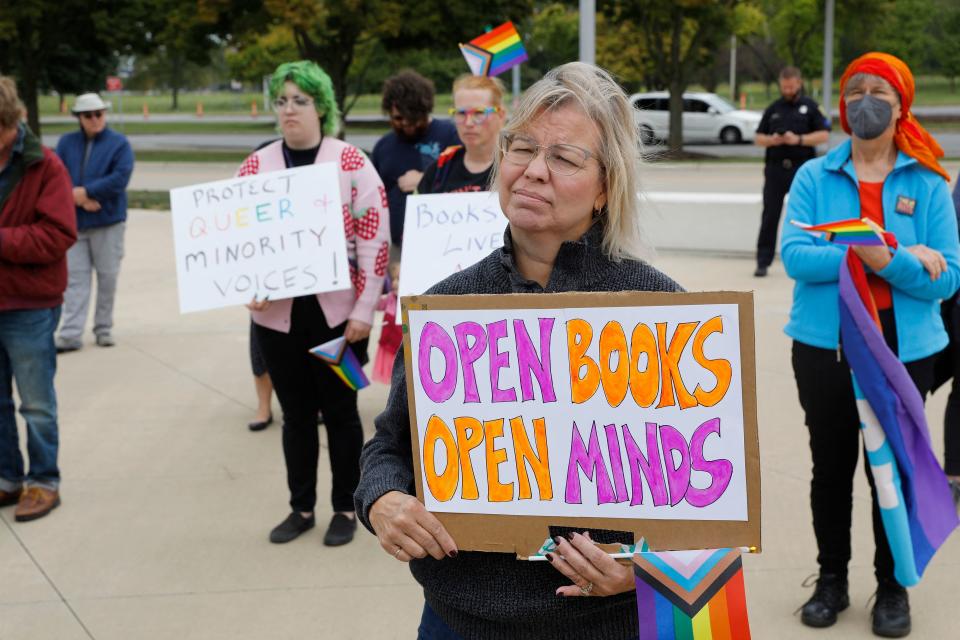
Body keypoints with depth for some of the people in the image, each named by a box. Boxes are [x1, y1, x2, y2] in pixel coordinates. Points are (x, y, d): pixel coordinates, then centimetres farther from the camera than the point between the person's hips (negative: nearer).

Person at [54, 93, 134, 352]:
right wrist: (79, 199, -15)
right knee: (75, 277, 1)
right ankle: (71, 333, 1)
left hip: (108, 223, -2)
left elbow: (119, 179, -15)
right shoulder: (66, 143, 7)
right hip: (74, 223, 2)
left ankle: (103, 328, 18)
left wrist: (84, 191, -14)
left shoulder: (119, 143, -2)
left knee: (107, 276, 5)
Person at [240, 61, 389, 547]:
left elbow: (375, 239, -7)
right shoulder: (256, 165, 6)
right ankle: (300, 507, 26)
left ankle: (345, 508, 22)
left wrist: (364, 309, -11)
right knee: (296, 413, 13)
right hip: (277, 313, 3)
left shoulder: (351, 161, -4)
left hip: (336, 311, -3)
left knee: (340, 410, 8)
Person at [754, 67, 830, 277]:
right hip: (775, 168, 2)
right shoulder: (773, 109, 13)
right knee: (770, 216, 0)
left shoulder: (810, 106, 5)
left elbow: (824, 134, -3)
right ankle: (763, 262, 3)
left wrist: (799, 139, -16)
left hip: (802, 168, -2)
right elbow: (758, 138, 13)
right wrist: (771, 140, -9)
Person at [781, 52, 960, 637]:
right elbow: (794, 256, -15)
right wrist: (898, 258, -20)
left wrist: (886, 261, -25)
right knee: (832, 466, 13)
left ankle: (894, 588, 25)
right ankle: (832, 580, 28)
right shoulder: (815, 176, -1)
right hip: (826, 345, 1)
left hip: (905, 349, -1)